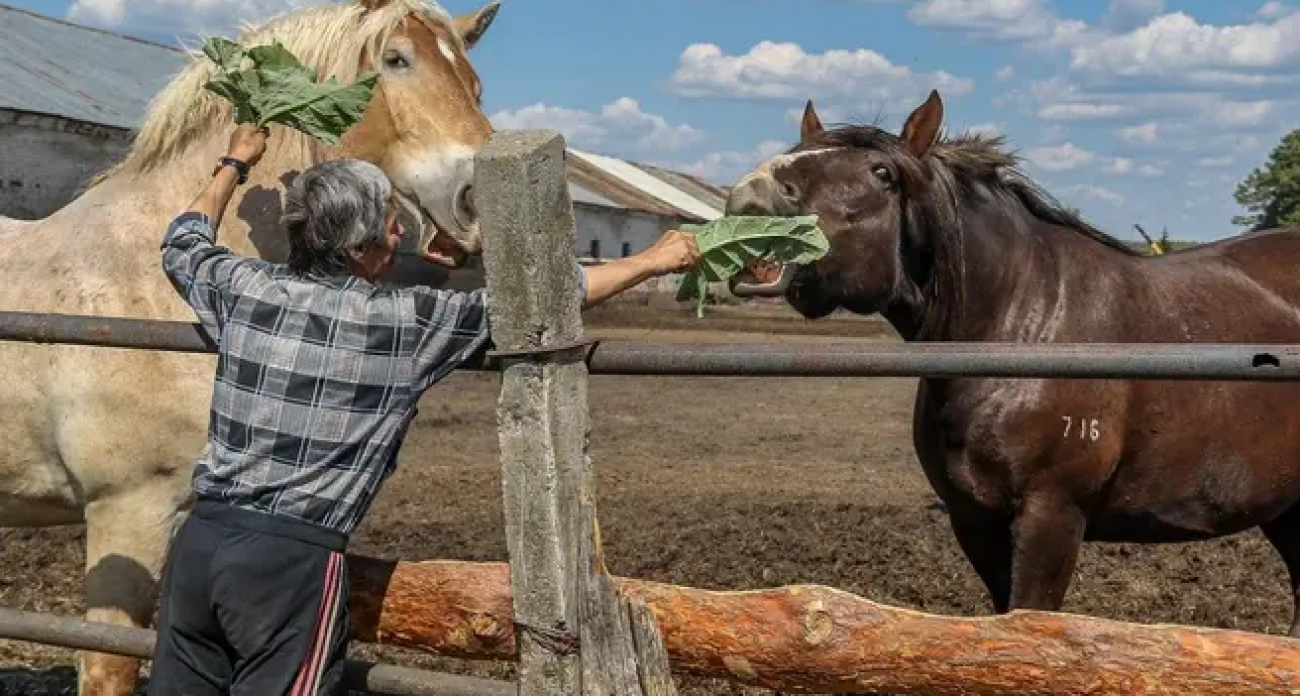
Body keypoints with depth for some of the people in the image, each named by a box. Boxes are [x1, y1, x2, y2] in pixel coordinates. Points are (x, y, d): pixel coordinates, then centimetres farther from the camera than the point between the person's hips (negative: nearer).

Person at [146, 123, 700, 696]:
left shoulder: (245, 287, 6)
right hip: (291, 559, -6)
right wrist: (651, 261, 7)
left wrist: (234, 164, 43)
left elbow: (182, 246, 29)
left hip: (200, 537, 6)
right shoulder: (403, 323, -8)